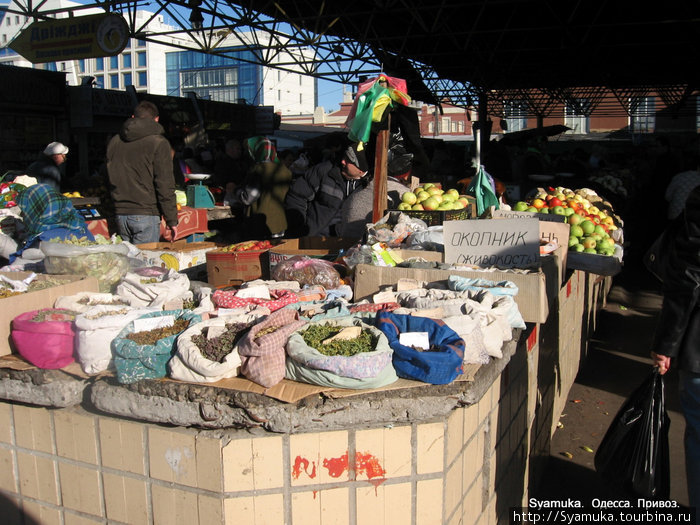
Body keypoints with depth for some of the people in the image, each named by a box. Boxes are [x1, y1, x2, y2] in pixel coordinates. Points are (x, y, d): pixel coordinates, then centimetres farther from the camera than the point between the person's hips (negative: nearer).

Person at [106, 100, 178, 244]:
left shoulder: (114, 142, 12)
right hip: (146, 215, -6)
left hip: (120, 214, 6)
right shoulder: (158, 142, -6)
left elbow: (111, 181, 18)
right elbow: (165, 186, -10)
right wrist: (171, 221, -6)